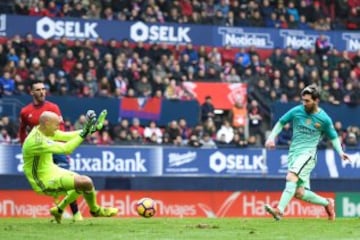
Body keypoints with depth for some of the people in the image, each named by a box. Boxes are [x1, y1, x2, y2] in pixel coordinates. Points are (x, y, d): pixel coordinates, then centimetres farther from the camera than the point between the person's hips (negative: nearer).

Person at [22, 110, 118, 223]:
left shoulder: (42, 130, 0)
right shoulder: (36, 141, -29)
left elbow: (66, 136, 5)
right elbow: (65, 149, -33)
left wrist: (90, 128, -2)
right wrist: (83, 134, -31)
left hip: (52, 170, 11)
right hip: (45, 182, -11)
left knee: (84, 181, 24)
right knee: (86, 183, -16)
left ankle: (58, 210, 34)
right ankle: (95, 210, 14)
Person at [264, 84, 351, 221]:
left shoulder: (324, 119, -2)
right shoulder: (296, 111, 3)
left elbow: (333, 137, 12)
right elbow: (281, 123, 17)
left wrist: (340, 152, -3)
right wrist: (272, 137, 5)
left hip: (308, 153, -4)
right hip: (293, 153, 4)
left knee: (291, 177, -30)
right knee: (299, 193, -1)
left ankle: (280, 210, -41)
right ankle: (327, 203, 23)